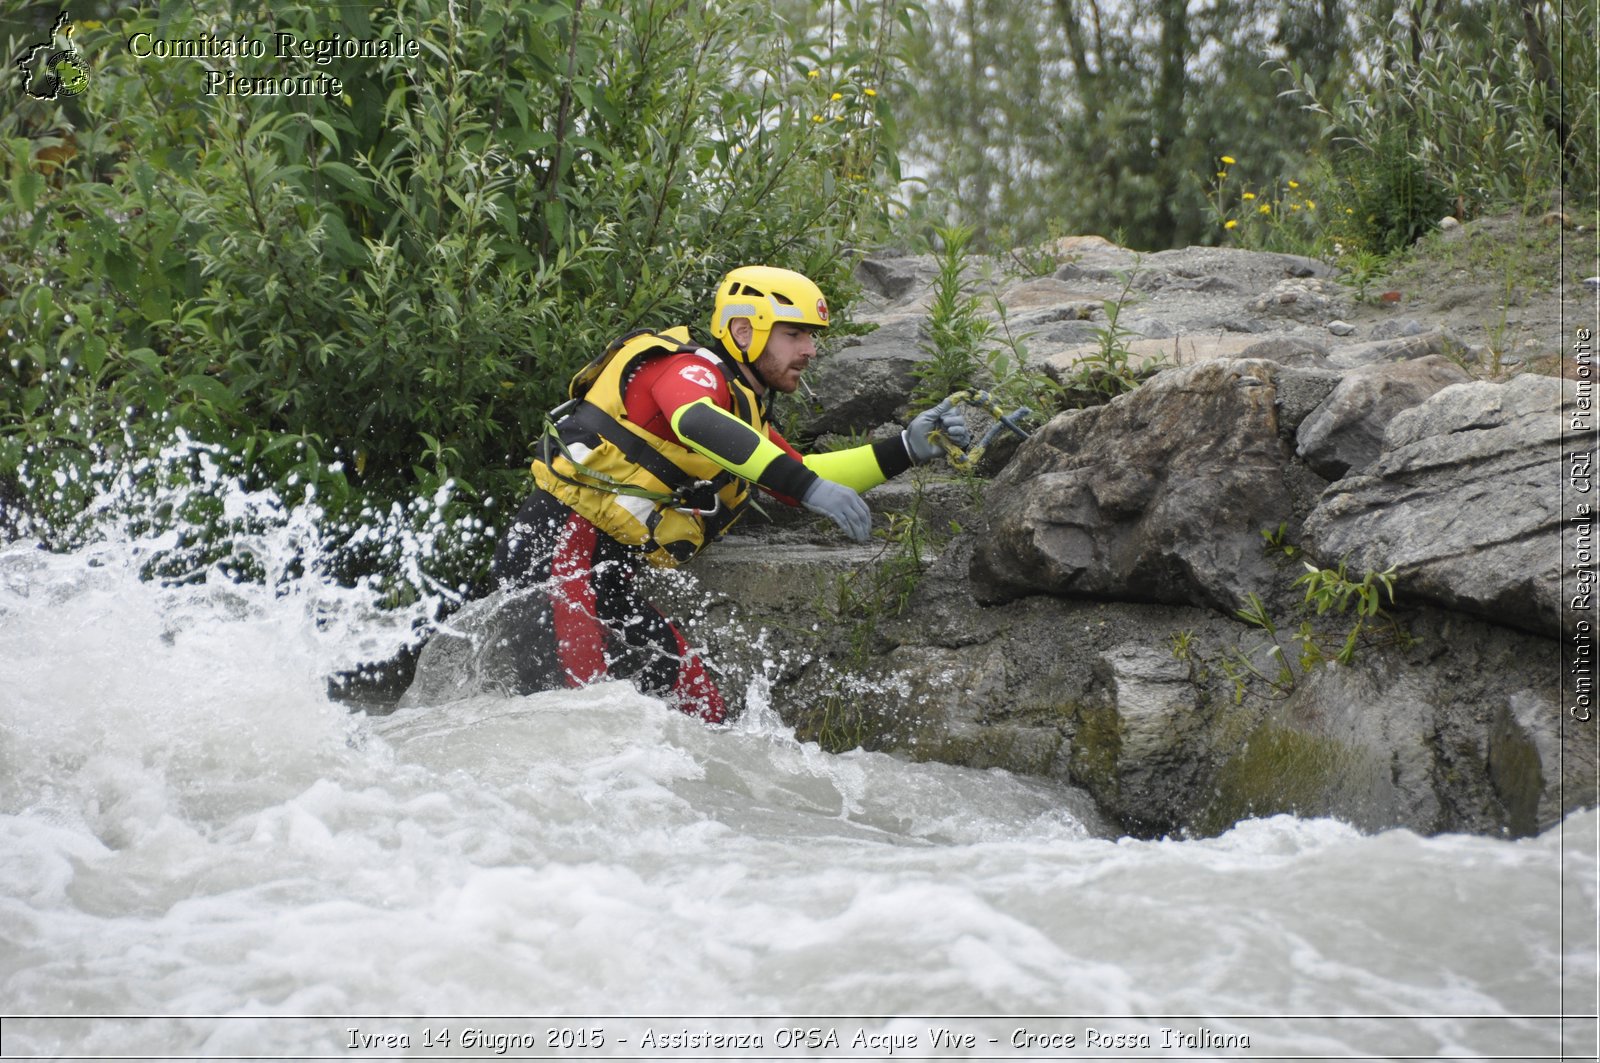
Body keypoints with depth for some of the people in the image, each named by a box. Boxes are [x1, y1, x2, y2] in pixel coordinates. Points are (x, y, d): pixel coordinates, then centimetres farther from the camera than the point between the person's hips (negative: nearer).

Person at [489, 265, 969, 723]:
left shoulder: (744, 415, 20)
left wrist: (906, 449, 14)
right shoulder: (690, 369, -11)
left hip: (608, 584, 10)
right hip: (558, 549, -10)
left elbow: (802, 474, 25)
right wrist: (808, 486, -42)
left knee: (703, 713, 9)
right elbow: (697, 423, -34)